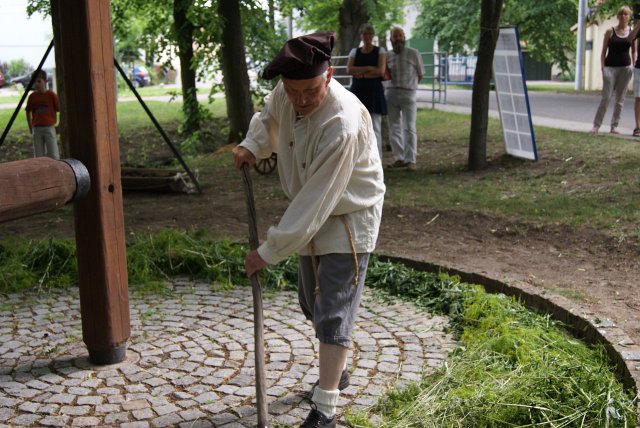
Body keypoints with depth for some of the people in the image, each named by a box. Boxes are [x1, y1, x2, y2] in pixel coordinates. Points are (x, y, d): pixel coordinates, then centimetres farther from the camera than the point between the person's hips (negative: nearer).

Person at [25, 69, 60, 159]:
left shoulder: (51, 95, -6)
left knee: (53, 155, -1)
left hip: (49, 127, -3)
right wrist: (30, 128, 11)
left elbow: (59, 110, -3)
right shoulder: (32, 96, 3)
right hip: (37, 129, 3)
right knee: (38, 156, 8)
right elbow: (28, 112, 14)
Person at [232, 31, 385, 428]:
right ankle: (337, 370, 42)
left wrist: (269, 252, -28)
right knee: (313, 303, 20)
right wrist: (252, 146, -6)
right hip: (311, 217, 8)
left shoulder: (342, 124, -35)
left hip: (349, 220, -8)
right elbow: (269, 118, 15)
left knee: (332, 313, -7)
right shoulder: (284, 96, -12)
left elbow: (315, 201, -33)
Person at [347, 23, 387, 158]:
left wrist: (361, 73, -8)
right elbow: (349, 69, -4)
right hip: (358, 91, 3)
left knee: (375, 128, -5)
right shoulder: (355, 52, 13)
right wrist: (369, 68, -10)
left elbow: (381, 71, -8)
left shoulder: (380, 51, 5)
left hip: (374, 92, -3)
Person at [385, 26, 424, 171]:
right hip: (391, 93, 4)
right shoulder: (388, 56, 8)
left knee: (409, 128, -6)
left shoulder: (413, 53, 0)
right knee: (394, 128, 5)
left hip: (408, 93, -4)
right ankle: (399, 158, 11)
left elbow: (420, 74, 8)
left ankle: (410, 160, -6)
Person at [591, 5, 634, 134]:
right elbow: (604, 51, 2)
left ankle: (614, 126, 12)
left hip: (625, 68, 2)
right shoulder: (610, 31, 1)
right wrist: (602, 67, -6)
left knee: (620, 99, 4)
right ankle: (596, 125, 1)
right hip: (610, 67, -2)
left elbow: (634, 51, 11)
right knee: (606, 97, -6)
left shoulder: (632, 32, 6)